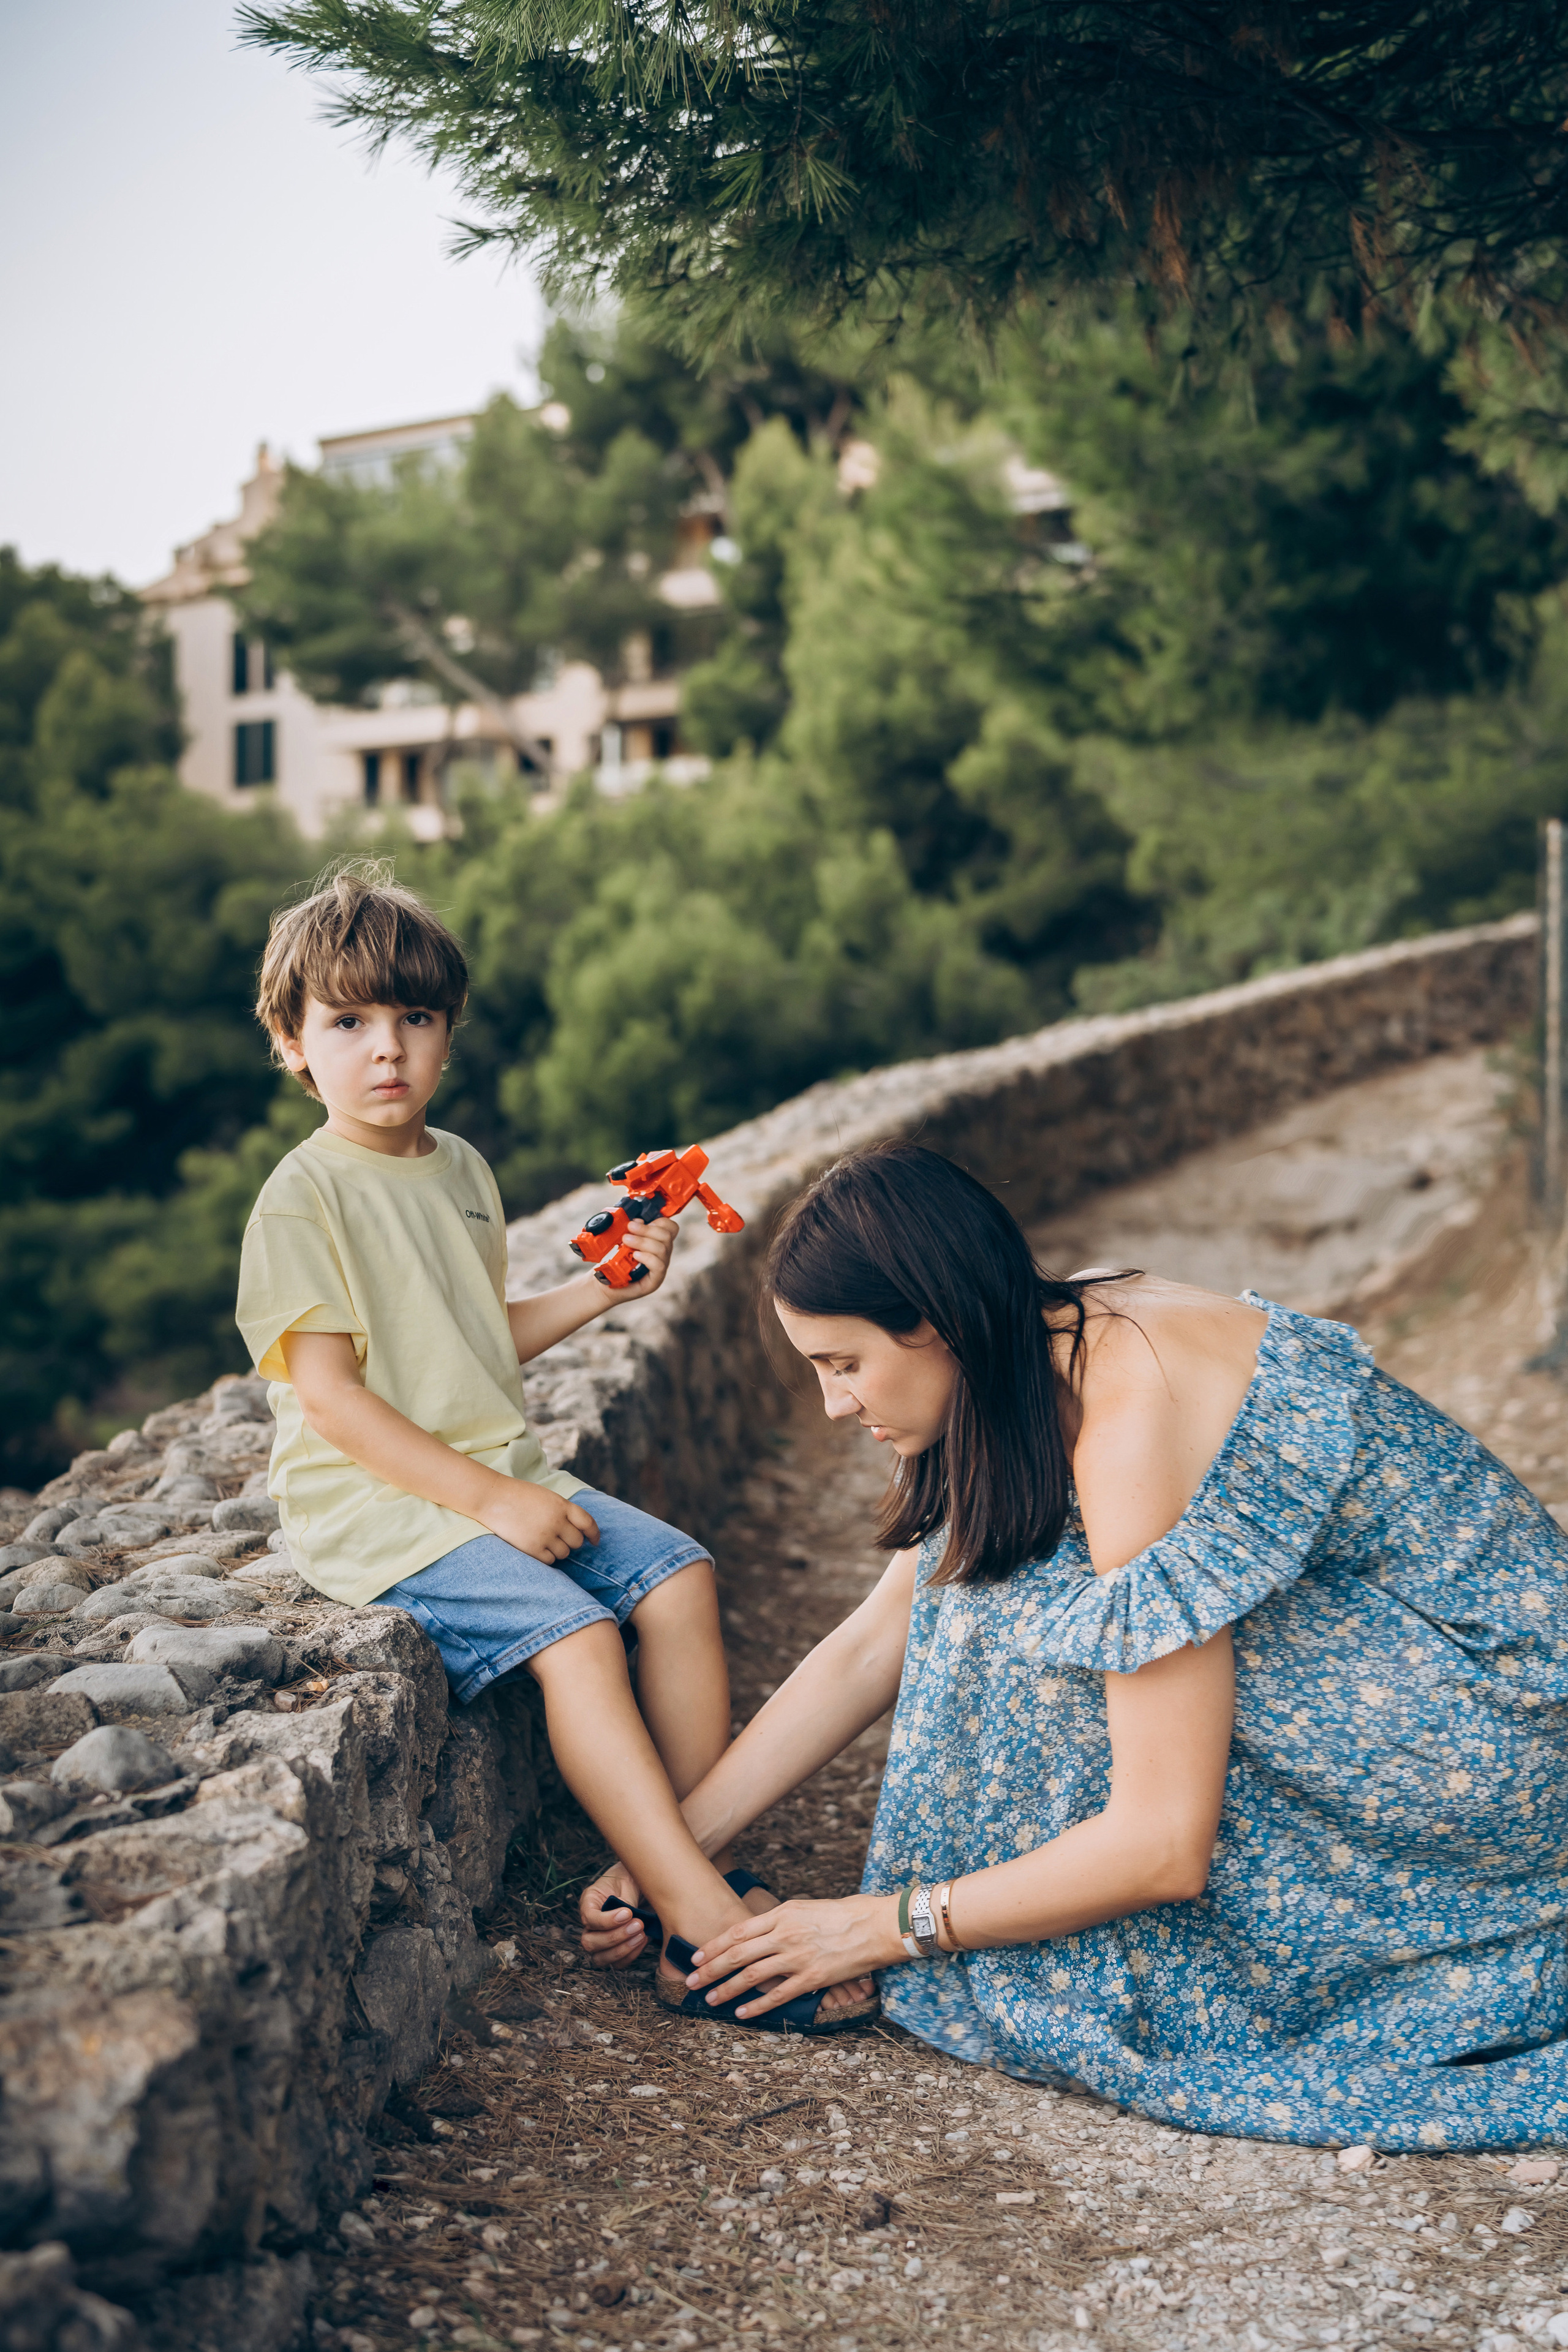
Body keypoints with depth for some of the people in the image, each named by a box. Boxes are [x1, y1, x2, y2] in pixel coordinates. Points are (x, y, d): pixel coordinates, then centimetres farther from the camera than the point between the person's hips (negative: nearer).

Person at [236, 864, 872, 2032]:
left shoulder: (463, 1171, 12)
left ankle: (708, 1861, -6)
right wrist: (488, 1501, -21)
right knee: (570, 1628, -26)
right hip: (378, 1501, -8)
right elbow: (328, 1394, -17)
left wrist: (601, 1291, 8)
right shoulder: (304, 1198, -12)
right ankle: (710, 1931, -26)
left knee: (678, 1573, -8)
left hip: (502, 1477, 8)